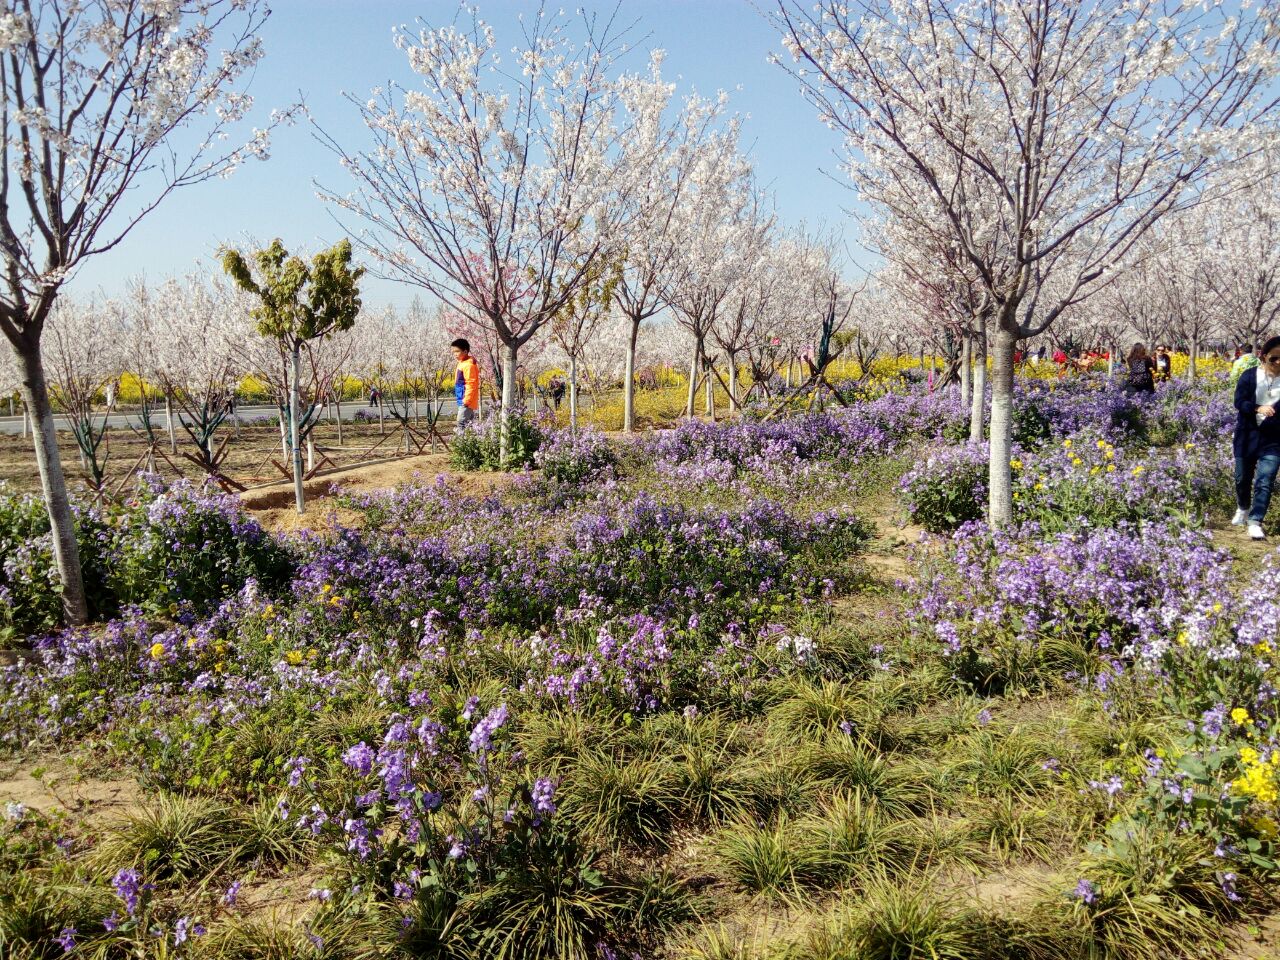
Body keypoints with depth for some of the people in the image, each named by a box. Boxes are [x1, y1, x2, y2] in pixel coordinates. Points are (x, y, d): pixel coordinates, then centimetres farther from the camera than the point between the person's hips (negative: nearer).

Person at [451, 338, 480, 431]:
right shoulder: (461, 363, 15)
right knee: (469, 423, 14)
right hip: (463, 401, 11)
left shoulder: (468, 365, -16)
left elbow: (471, 384, -20)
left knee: (461, 425, -14)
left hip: (467, 402, -11)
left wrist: (466, 400, -22)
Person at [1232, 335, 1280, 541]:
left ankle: (1255, 522, -3)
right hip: (1247, 436, 1)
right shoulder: (1249, 375, -4)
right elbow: (1239, 403, -9)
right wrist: (1258, 408, -28)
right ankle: (1242, 508, 41)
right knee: (1242, 478, 15)